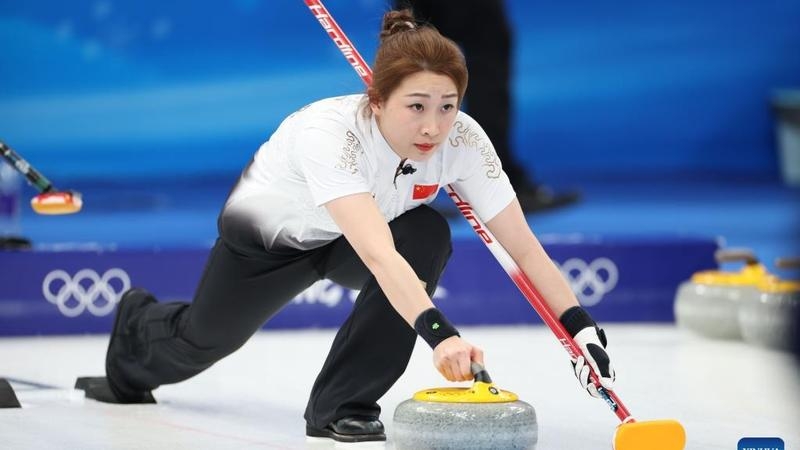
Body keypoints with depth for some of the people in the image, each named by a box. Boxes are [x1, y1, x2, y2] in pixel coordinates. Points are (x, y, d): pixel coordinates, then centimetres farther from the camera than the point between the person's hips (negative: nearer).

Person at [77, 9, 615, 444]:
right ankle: (138, 324, 59)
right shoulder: (331, 131, -45)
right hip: (270, 226, -3)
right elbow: (378, 255, -58)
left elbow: (524, 247, -29)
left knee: (428, 236, -31)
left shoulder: (463, 139, -32)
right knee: (207, 338, 20)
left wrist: (583, 329, -40)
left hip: (347, 242, 3)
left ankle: (342, 405, -17)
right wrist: (439, 333, -70)